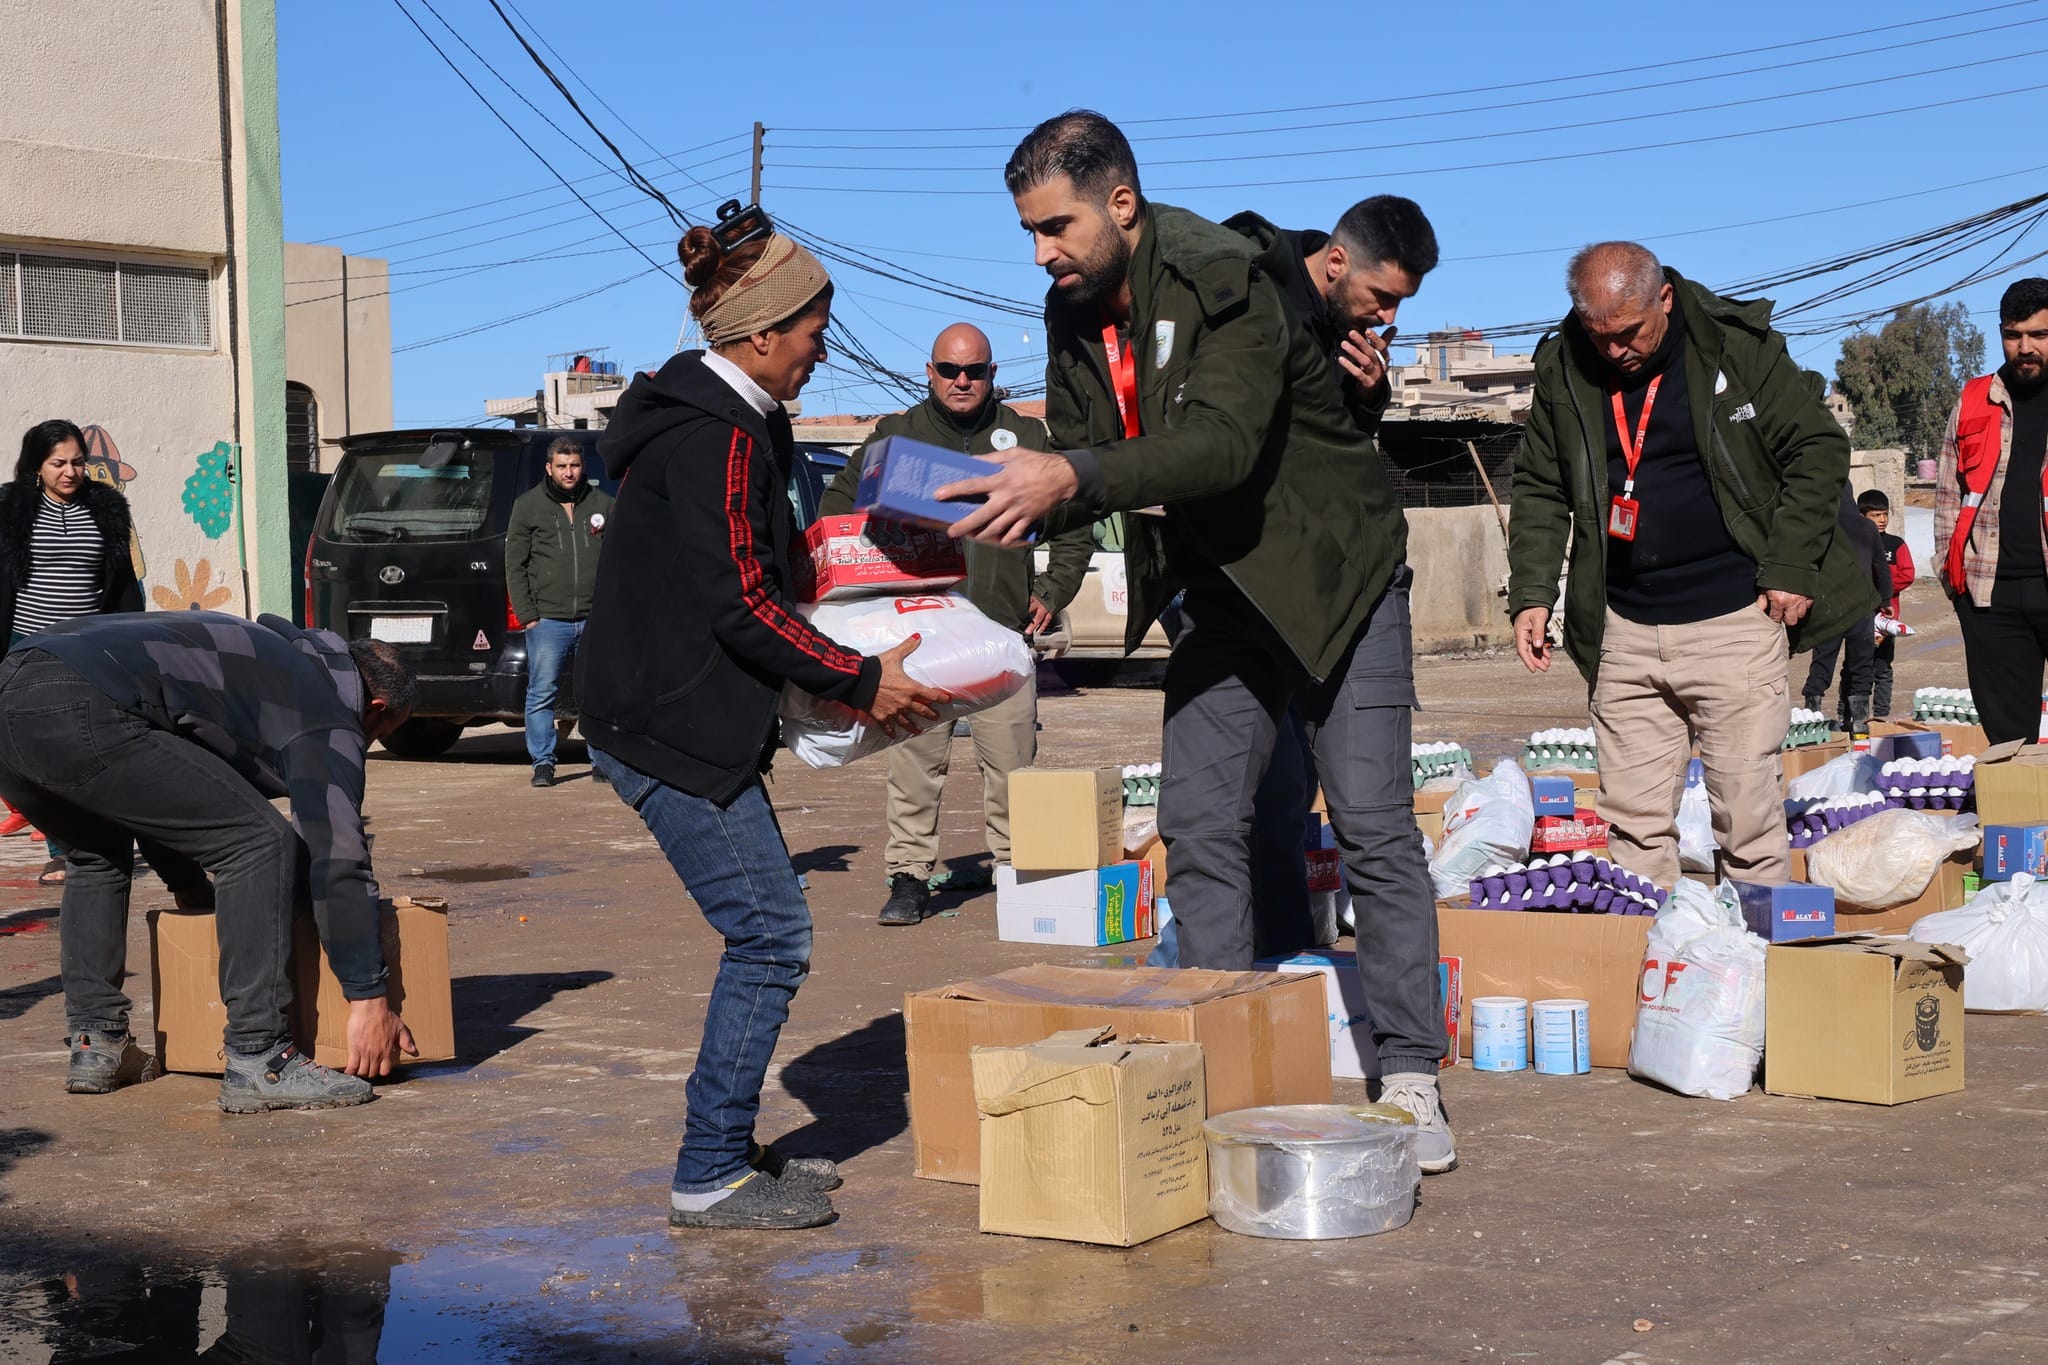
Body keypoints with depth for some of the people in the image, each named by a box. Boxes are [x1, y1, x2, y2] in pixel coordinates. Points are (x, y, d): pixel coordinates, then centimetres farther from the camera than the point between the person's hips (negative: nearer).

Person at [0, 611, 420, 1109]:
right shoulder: (327, 717, 10)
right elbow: (338, 858, 1)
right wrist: (369, 998, 6)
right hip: (79, 713, -9)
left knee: (99, 854, 34)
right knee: (260, 841, -2)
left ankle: (95, 1046, 26)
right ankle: (258, 1063, -3)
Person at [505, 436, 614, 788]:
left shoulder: (602, 504, 10)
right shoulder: (528, 505, 6)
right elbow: (514, 565, 6)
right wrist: (527, 615, -2)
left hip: (596, 620, 1)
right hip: (548, 621, -1)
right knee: (541, 694, -2)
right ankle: (543, 763, 5)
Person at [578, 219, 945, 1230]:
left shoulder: (731, 424, 16)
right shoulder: (716, 437, -17)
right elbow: (744, 607, -21)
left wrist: (834, 675, 15)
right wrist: (861, 681, -13)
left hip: (687, 717, 11)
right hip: (668, 727, -11)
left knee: (764, 934, 13)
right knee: (769, 935, -7)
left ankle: (729, 1152, 22)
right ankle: (709, 1179, 0)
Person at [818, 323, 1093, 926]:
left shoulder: (1025, 436, 11)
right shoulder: (895, 436, 9)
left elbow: (1074, 525, 19)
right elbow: (836, 509, 17)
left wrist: (1053, 593, 10)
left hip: (1005, 630, 1)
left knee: (1013, 762, 2)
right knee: (914, 760, -2)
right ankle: (909, 877, 4)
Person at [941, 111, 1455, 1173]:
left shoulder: (1223, 279, -23)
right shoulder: (1074, 312, 0)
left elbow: (1226, 441, -36)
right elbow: (1079, 458, 4)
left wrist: (1073, 477, -46)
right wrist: (1018, 502, -18)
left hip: (1335, 578, -7)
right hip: (1220, 596, 7)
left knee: (1373, 825, -6)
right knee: (1196, 827, 2)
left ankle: (1411, 1077, 0)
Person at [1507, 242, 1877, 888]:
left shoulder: (1739, 347, -6)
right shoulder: (1563, 370, 3)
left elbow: (1819, 449, 0)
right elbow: (1539, 488, 13)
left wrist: (1790, 568, -7)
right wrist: (1531, 593, 2)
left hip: (1734, 620, -3)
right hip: (1625, 633, 3)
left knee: (1748, 816, -2)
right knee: (1632, 821, 5)